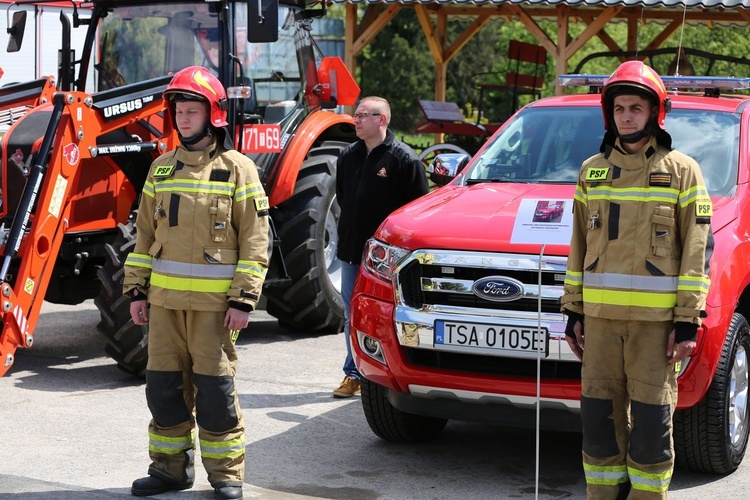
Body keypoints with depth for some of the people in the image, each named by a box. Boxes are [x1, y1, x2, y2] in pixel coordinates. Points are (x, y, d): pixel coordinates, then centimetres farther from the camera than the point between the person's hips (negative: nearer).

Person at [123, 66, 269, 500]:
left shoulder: (237, 169, -2)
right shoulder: (162, 168, 13)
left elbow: (255, 240, -5)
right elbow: (145, 234, 17)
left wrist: (243, 300, -11)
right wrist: (137, 290, 11)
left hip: (214, 300, -5)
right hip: (165, 297, 5)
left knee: (215, 389, -2)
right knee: (164, 385, 8)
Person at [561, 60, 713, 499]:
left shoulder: (682, 170, 2)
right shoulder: (592, 171, 15)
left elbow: (697, 249, -2)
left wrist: (688, 319, -8)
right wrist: (574, 310, 12)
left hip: (656, 318, -4)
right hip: (600, 315, 4)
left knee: (651, 418, -3)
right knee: (600, 414, 6)